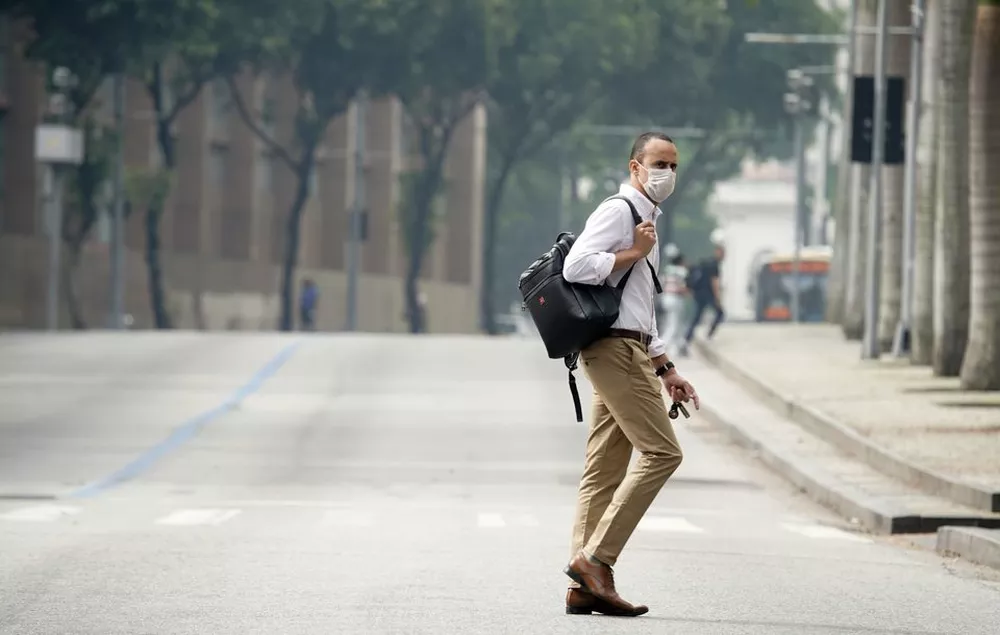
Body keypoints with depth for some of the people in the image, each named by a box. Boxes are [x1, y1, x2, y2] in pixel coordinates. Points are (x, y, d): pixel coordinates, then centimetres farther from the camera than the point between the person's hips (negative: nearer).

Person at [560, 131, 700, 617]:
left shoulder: (646, 220, 25)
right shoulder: (617, 212, -6)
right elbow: (575, 267, -21)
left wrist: (665, 369, 25)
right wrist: (632, 253, -13)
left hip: (630, 350, 10)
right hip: (613, 348, -10)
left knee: (605, 470, 5)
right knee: (661, 451, -14)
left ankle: (585, 585, 2)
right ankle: (595, 558, -15)